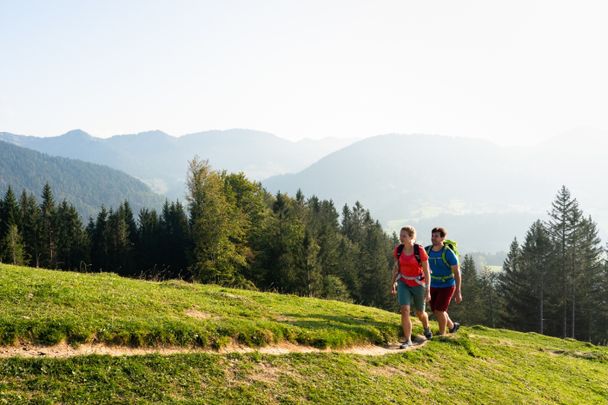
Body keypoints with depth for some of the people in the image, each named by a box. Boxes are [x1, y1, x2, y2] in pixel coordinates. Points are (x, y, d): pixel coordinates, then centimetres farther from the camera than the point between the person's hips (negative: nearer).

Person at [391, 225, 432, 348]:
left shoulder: (420, 250, -20)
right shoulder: (398, 249, -8)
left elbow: (426, 271, -14)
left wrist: (428, 291, -15)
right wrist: (393, 283, 10)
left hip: (418, 284, -2)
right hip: (404, 283, 2)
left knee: (420, 313, 15)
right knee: (404, 310, -16)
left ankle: (426, 327, 50)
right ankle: (408, 340, -5)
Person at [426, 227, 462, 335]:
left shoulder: (449, 253, -23)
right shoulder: (428, 250, -6)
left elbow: (457, 272, -20)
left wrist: (458, 292, -21)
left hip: (447, 286, -6)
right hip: (434, 286, 6)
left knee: (439, 311, -11)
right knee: (436, 312, 11)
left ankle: (442, 335, 12)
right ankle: (452, 326, 37)